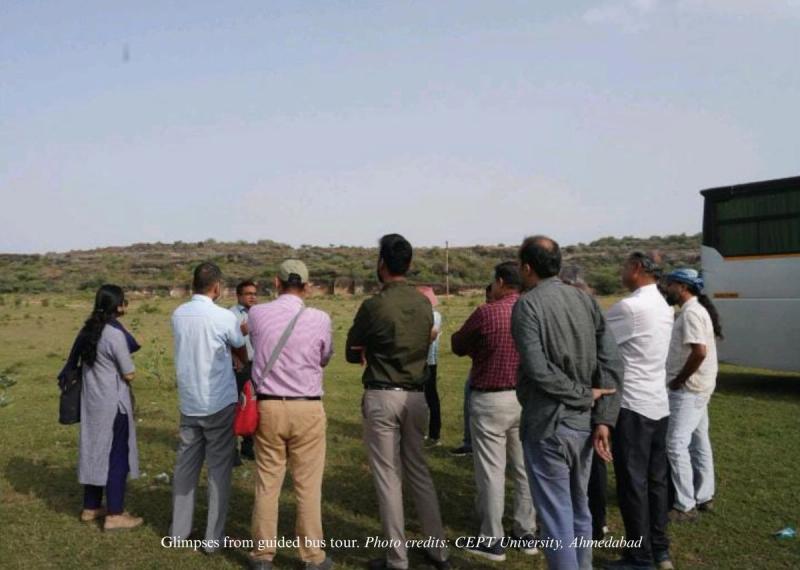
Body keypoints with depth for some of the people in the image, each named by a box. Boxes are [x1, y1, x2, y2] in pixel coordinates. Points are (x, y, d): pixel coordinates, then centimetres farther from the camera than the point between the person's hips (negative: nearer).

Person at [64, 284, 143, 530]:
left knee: (95, 451, 17)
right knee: (117, 455, 2)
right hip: (113, 403, -8)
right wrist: (127, 369, 6)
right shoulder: (115, 333, -19)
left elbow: (76, 361, 11)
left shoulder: (89, 329, 5)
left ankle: (91, 508, 28)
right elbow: (129, 375, -15)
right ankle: (115, 515, 9)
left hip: (91, 400, 8)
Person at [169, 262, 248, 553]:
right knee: (219, 469, 4)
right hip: (219, 404, -5)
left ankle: (178, 531, 24)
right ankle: (214, 537, 9)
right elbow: (242, 354, 2)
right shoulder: (224, 317, -13)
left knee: (185, 467, 15)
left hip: (188, 403, 5)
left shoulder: (178, 315, 2)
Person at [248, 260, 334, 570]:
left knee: (267, 484, 12)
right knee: (308, 486, 7)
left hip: (268, 407, 2)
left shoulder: (257, 314, -3)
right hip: (307, 409, -2)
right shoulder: (320, 319, -8)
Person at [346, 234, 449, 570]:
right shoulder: (424, 303, 2)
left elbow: (352, 354, -2)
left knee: (388, 477, 5)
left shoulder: (373, 306, -13)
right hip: (416, 395, 5)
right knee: (418, 471, 18)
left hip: (382, 397, -5)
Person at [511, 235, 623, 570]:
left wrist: (586, 395, -11)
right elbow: (612, 364, 0)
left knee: (556, 515, 4)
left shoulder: (528, 304, -12)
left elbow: (539, 370, -22)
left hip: (548, 425, -7)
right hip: (584, 423, 7)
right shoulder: (585, 300, 6)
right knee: (579, 508, 21)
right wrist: (604, 420, -3)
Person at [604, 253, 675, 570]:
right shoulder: (663, 306, 10)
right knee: (656, 479, 16)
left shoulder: (630, 307, -18)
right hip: (659, 403, 9)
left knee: (633, 483, 2)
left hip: (633, 406, -9)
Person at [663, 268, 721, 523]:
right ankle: (704, 497, 26)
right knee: (698, 441, 16)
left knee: (676, 445, -6)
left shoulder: (691, 313, -19)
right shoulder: (696, 310, 13)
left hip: (688, 389, -10)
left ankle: (685, 506, 0)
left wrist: (678, 380, -18)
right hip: (698, 387, 10)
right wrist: (681, 379, 11)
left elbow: (700, 352, -28)